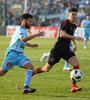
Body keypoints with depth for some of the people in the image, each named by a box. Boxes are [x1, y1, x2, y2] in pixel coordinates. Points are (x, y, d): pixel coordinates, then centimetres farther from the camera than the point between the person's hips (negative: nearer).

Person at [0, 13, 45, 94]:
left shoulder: (24, 30, 17)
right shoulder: (20, 29, -12)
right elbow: (23, 39, -35)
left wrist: (31, 45, 26)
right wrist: (36, 35, -38)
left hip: (20, 55, 8)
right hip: (12, 53, -8)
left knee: (30, 67, -15)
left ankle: (26, 87, -24)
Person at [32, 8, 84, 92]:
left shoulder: (74, 26, 14)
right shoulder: (66, 23, -13)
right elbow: (62, 34, -29)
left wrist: (74, 44, 27)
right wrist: (74, 37, -31)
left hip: (66, 50, 7)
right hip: (58, 49, -7)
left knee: (76, 64, -14)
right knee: (46, 69, 2)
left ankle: (74, 87, -16)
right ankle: (31, 73, 27)